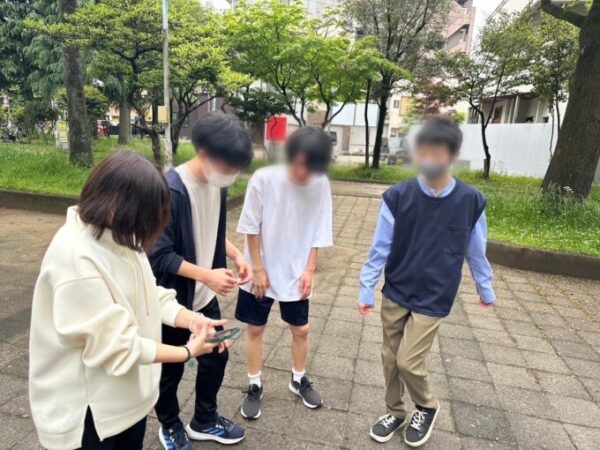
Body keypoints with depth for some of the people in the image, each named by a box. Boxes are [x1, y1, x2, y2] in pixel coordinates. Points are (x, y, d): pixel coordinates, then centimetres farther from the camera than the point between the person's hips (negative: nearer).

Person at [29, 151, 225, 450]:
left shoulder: (118, 236, -3)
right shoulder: (75, 257, -30)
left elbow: (146, 296, 3)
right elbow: (117, 345, -27)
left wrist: (190, 319, -12)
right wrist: (188, 352, -19)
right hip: (87, 407, -7)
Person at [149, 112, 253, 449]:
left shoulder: (217, 185, -3)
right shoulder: (171, 190, -25)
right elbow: (160, 255, -23)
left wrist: (236, 254, -5)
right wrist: (206, 275, -30)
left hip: (205, 296, 7)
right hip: (174, 298, -6)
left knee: (216, 356, 18)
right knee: (171, 367, 15)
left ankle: (205, 420, 43)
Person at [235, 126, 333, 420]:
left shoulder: (321, 186, -11)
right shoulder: (264, 179, -18)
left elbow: (317, 233, -2)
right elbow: (252, 228, -10)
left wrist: (309, 270, -7)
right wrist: (258, 269, -9)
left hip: (296, 274, 2)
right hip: (261, 272, -2)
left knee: (301, 330, 15)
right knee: (255, 329, 12)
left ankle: (299, 379, 40)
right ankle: (254, 386, 33)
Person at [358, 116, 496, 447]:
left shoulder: (471, 201, -10)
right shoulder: (397, 196, -12)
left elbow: (476, 252, 3)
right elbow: (380, 248, -6)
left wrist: (485, 289, 14)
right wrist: (366, 290, -4)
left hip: (434, 300, -1)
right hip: (394, 294, 2)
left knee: (408, 362, -2)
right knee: (390, 359, 13)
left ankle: (427, 407, 30)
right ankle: (394, 412, 38)